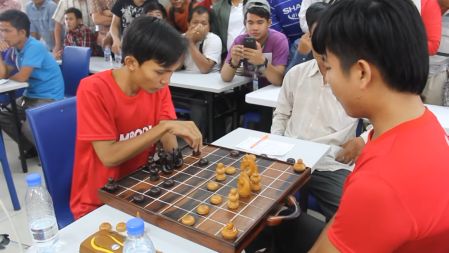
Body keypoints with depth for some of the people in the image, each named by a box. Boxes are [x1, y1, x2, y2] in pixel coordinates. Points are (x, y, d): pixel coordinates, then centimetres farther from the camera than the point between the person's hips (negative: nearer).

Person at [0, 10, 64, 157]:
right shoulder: (14, 49, 8)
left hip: (49, 98, -9)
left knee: (29, 127, -27)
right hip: (30, 96, 9)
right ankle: (32, 148, 18)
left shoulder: (34, 47, -20)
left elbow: (22, 77, -21)